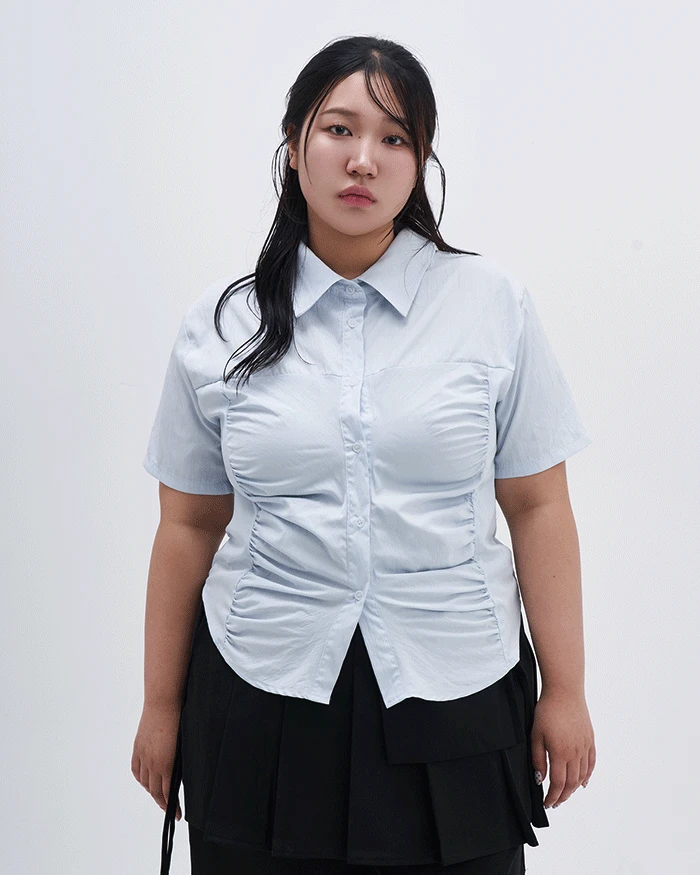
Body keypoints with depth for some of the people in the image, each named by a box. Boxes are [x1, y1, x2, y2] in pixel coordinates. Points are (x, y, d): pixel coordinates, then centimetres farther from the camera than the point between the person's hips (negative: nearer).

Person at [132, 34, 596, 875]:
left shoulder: (494, 303, -1)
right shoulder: (219, 324, 1)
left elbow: (538, 508, -1)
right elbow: (189, 526, 5)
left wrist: (564, 691, 0)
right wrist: (161, 707, 8)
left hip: (455, 699, 0)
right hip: (262, 701, 1)